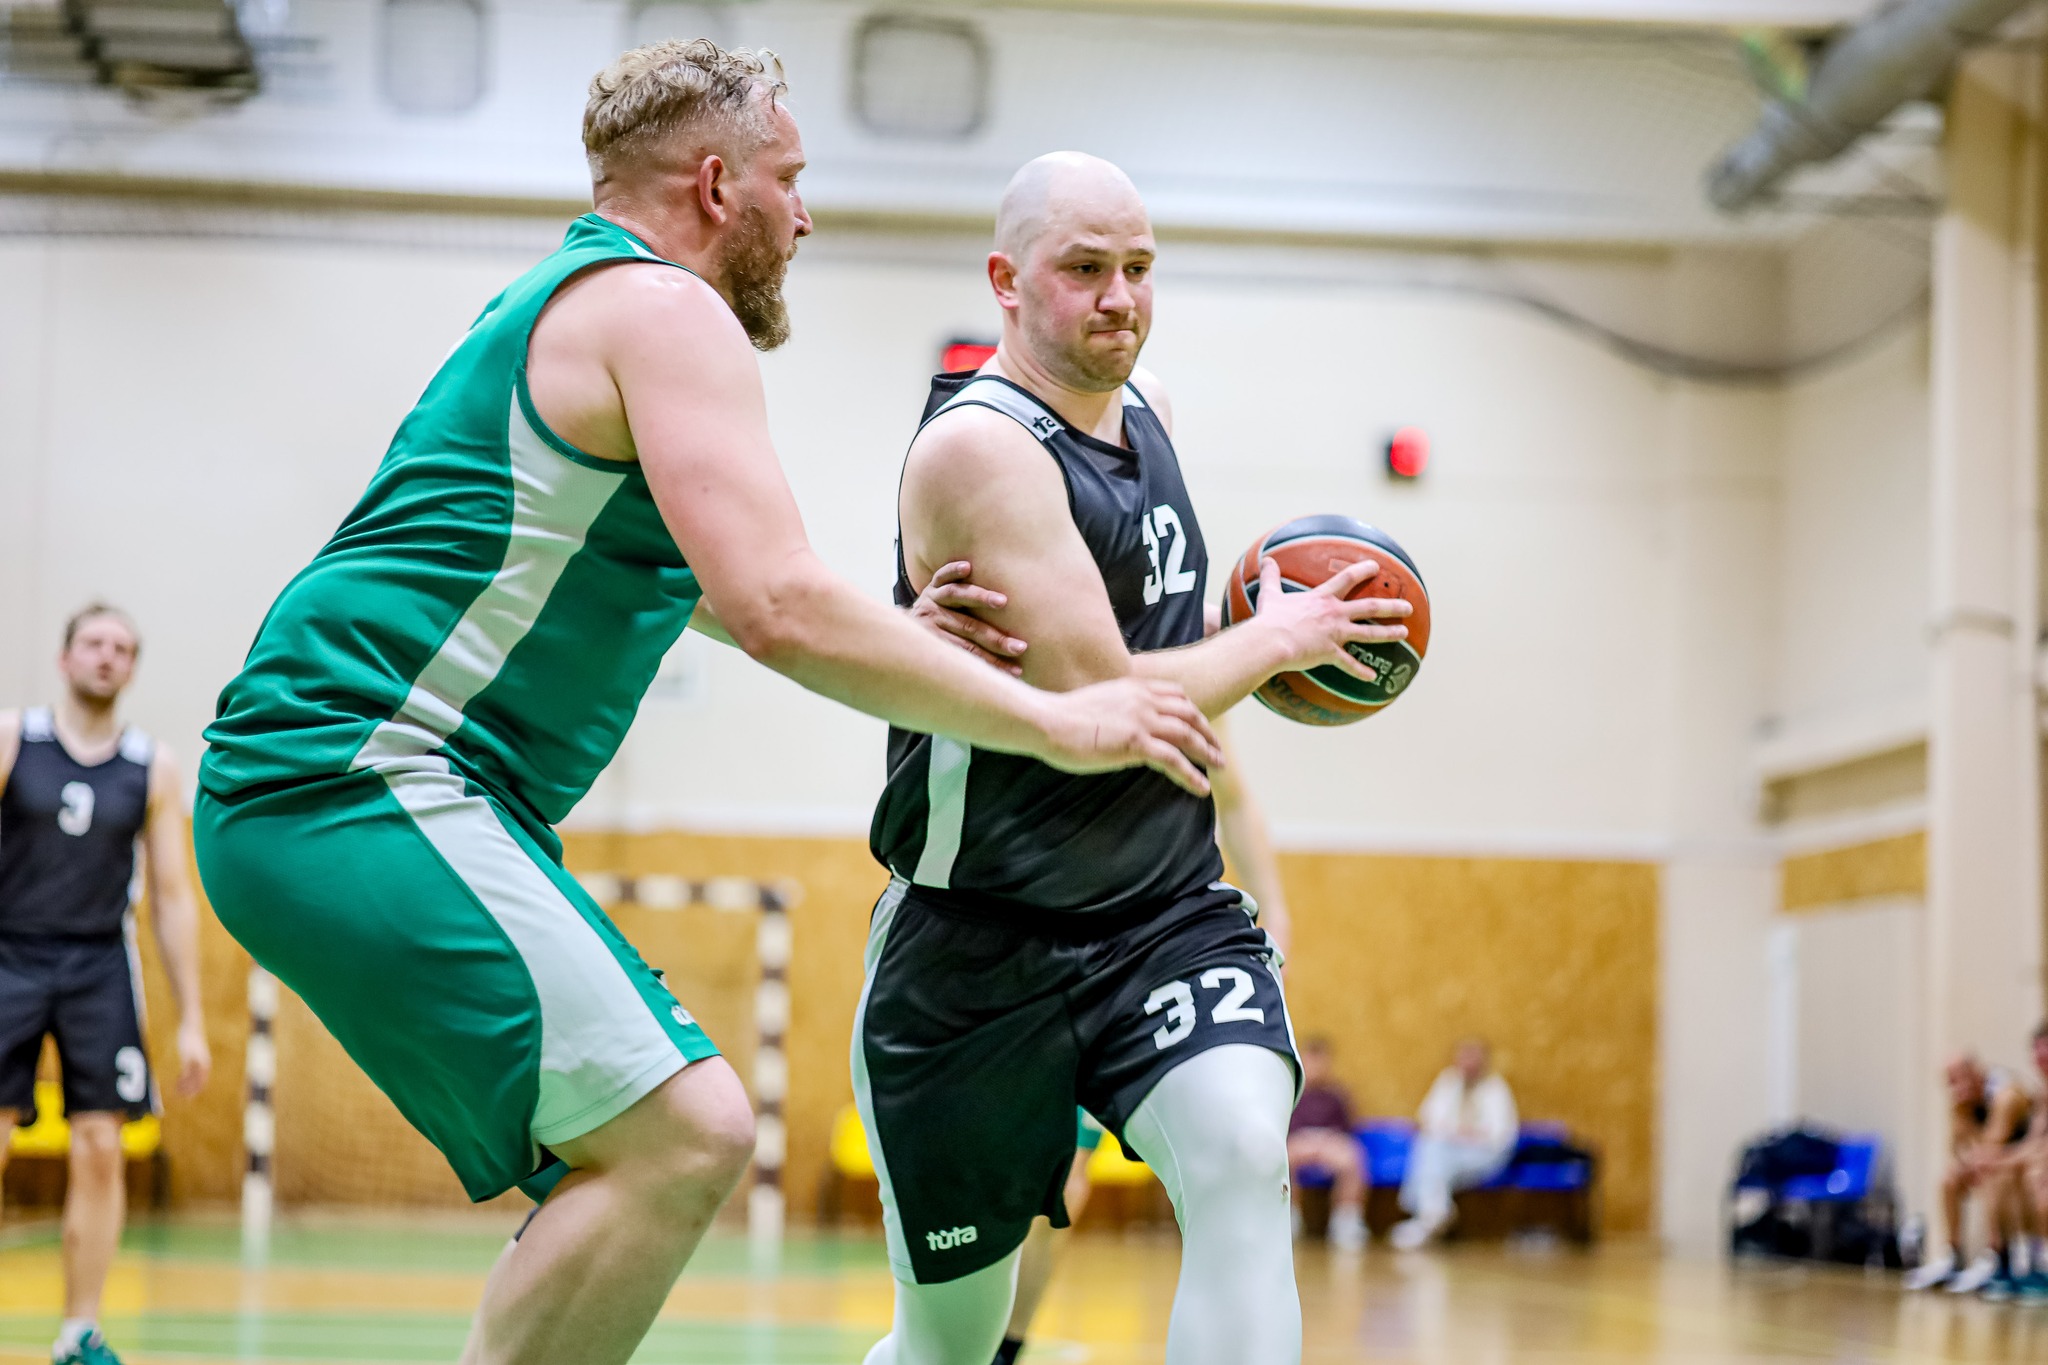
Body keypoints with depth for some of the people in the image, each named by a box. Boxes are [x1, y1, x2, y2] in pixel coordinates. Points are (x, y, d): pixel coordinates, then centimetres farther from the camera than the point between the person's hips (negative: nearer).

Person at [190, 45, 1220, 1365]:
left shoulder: (555, 308, 25)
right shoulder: (667, 310, -7)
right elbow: (777, 607, -19)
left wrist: (902, 638, 31)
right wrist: (1060, 725, -11)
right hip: (359, 780, -11)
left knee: (651, 1151, 13)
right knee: (684, 1133, -20)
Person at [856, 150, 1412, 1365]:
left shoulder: (1144, 402, 9)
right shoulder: (977, 446, -17)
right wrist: (1278, 638, -8)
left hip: (1167, 914, 5)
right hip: (982, 945, -5)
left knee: (1242, 1159, -25)